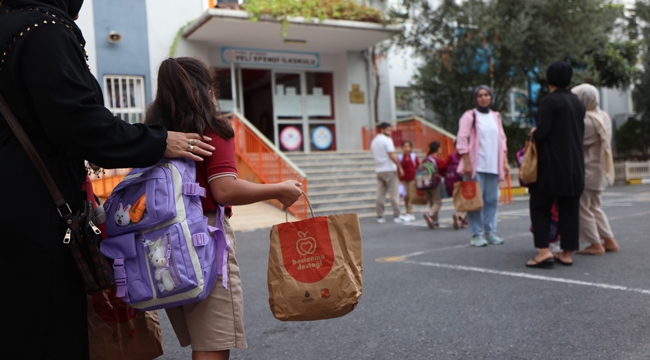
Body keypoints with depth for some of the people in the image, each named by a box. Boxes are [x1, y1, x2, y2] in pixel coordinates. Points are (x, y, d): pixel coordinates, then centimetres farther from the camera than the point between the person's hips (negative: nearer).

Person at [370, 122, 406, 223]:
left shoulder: (373, 141, 14)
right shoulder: (387, 140, -10)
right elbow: (392, 155, -18)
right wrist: (400, 167, -14)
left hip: (379, 170, 7)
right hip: (389, 169, -7)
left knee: (380, 194, 6)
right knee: (394, 193, -1)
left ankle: (380, 216, 7)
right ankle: (396, 216, 1)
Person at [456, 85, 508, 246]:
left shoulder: (495, 117, 17)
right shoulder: (469, 116, 0)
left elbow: (502, 139, 19)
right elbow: (462, 140, -7)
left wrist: (505, 161, 11)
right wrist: (466, 163, -13)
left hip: (493, 165, 5)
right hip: (476, 166, -5)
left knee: (492, 200, 5)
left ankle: (490, 232, 13)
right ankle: (476, 234, 0)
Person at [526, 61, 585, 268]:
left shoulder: (550, 101, -11)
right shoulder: (577, 103, 11)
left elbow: (542, 132, -17)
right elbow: (580, 133, 15)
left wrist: (533, 133, 3)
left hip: (552, 163, -7)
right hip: (575, 164, 7)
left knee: (540, 205, 0)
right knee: (569, 208, 9)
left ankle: (544, 251, -9)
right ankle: (567, 253, 12)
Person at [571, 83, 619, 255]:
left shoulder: (586, 121, -21)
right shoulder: (604, 117, 8)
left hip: (586, 171, -9)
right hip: (599, 170, 9)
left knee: (583, 209, 2)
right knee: (595, 207, 20)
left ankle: (595, 245, 7)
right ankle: (609, 241, 22)